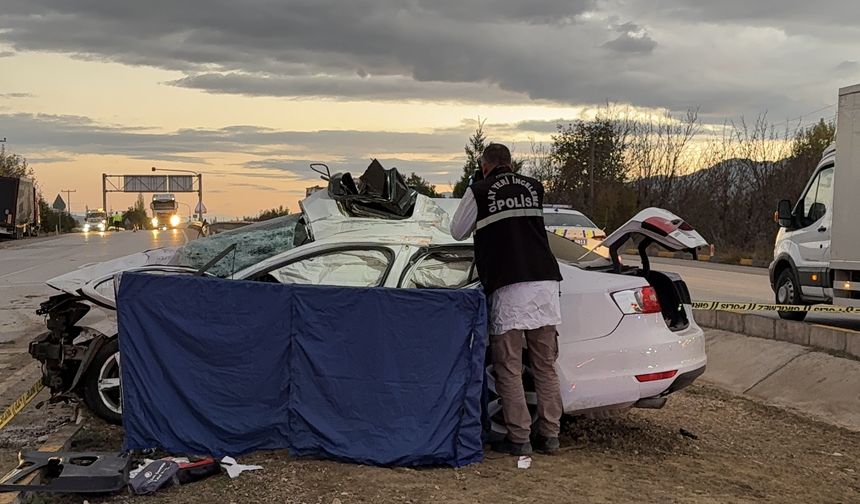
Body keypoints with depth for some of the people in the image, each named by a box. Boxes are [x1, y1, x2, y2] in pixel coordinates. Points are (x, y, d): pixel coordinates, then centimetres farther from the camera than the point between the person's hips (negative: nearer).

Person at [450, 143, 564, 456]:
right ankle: (549, 434, 13)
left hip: (508, 288, -4)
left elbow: (457, 232, 15)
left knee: (508, 368, 3)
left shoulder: (479, 192, 3)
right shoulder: (533, 187, 14)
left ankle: (519, 438, 3)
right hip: (545, 281, 4)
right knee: (546, 366, 11)